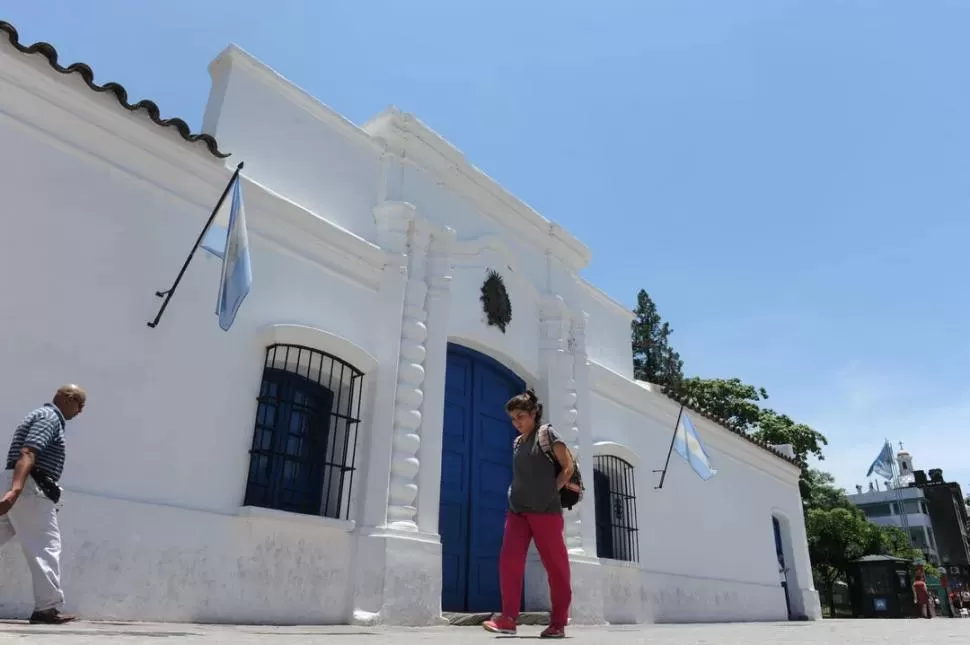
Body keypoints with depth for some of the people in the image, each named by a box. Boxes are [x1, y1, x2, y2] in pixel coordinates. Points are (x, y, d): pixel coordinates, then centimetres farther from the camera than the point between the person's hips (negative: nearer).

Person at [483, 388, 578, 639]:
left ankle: (558, 622, 9)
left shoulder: (547, 433, 0)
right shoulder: (517, 443, 17)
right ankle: (508, 619, 1)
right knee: (509, 561, -4)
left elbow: (568, 467, -3)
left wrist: (551, 491, -2)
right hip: (517, 510, 6)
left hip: (545, 509, -6)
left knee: (555, 565, 1)